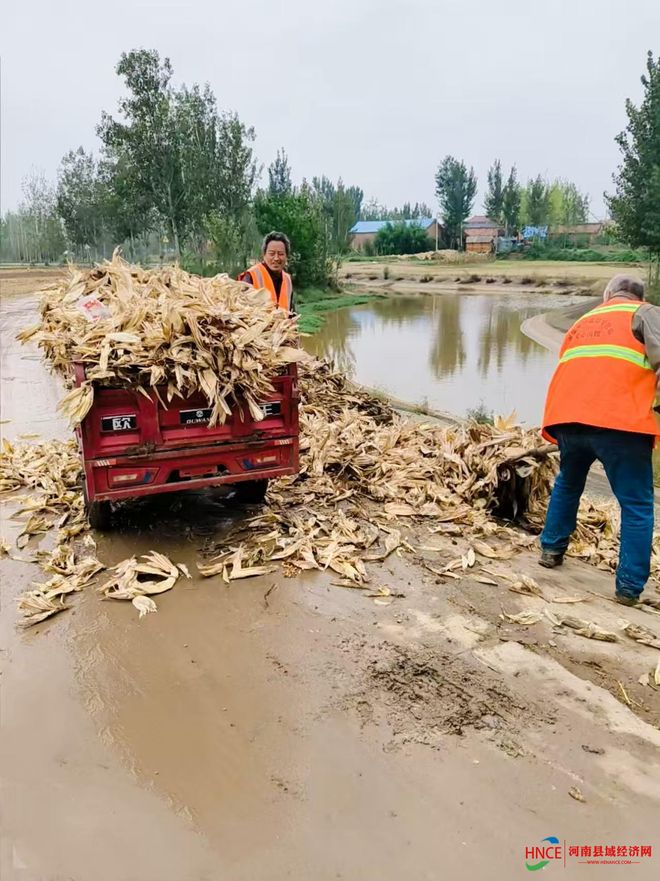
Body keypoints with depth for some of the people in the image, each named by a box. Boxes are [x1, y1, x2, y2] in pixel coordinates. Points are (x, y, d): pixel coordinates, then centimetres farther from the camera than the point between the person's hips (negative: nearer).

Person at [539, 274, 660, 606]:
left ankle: (551, 550, 34)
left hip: (567, 417, 5)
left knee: (567, 484, 29)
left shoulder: (583, 322, 30)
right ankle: (629, 587, 7)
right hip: (618, 420, -5)